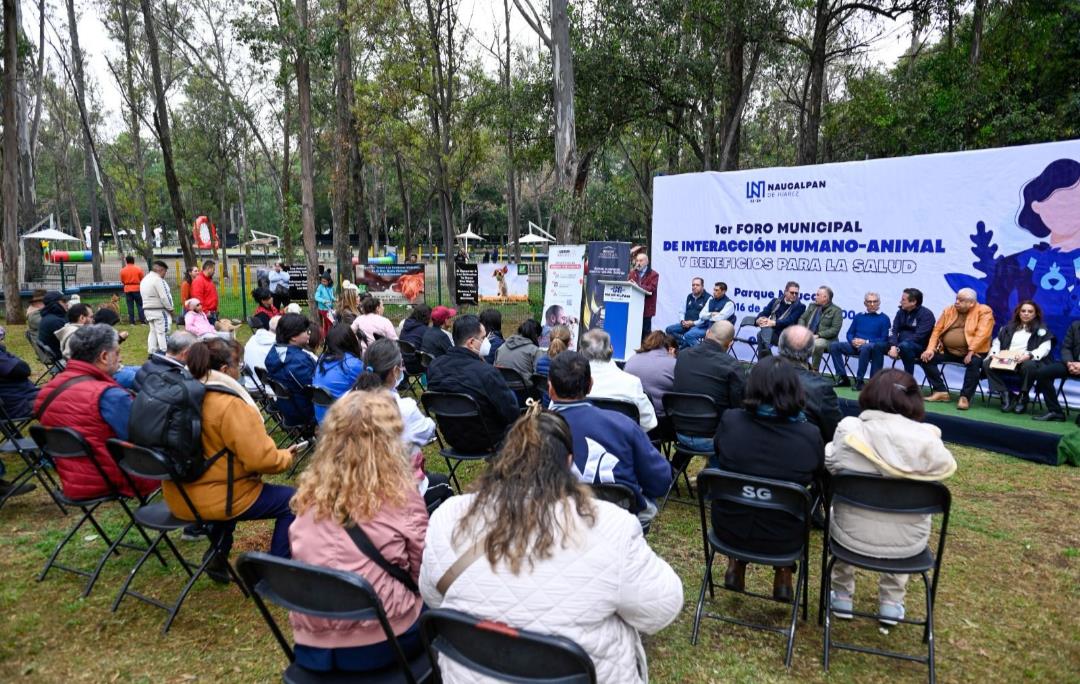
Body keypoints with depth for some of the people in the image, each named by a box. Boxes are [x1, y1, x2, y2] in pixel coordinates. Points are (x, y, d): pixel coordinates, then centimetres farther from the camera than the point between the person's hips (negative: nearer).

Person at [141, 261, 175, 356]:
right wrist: (170, 309, -10)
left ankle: (152, 352, 13)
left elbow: (146, 297, 14)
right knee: (162, 332, -7)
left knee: (153, 331, 13)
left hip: (147, 309, 9)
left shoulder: (144, 280, 14)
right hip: (159, 311, -9)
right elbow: (164, 297, -20)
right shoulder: (158, 280, -17)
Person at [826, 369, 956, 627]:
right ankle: (891, 603, 38)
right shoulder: (925, 438, -17)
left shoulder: (848, 430, -17)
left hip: (852, 535, 0)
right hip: (906, 542, 1)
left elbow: (829, 466, 1)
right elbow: (947, 467, 4)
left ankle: (842, 597, 38)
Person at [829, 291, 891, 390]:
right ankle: (842, 378, -15)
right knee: (834, 345, -19)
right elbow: (849, 333, 17)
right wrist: (853, 341, -6)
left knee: (865, 347, -40)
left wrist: (866, 342, -14)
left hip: (873, 347, -5)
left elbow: (884, 340, -2)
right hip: (856, 346, 5)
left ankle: (859, 380, -29)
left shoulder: (884, 318, 7)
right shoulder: (858, 316, 19)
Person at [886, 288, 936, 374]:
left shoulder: (926, 314, -9)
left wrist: (898, 349, -26)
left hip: (920, 347, -6)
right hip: (901, 343, 6)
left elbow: (919, 336, -20)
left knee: (905, 346, -38)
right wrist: (893, 346, -23)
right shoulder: (901, 312, 9)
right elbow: (894, 330, -3)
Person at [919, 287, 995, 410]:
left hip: (971, 352, -5)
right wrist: (930, 349, -7)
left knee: (974, 362, -36)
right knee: (926, 357, -13)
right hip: (947, 350, 5)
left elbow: (982, 334, -17)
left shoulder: (984, 311, -5)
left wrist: (971, 352, -29)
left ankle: (965, 397, -22)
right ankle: (941, 391, -6)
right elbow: (937, 330, 7)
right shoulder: (949, 310, 9)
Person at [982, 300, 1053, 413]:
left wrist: (1029, 355, -23)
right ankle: (1006, 395, -22)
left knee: (1029, 366, -40)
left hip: (1027, 361, -3)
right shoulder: (1008, 327, 23)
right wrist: (994, 353, -8)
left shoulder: (1041, 329, 12)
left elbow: (1045, 348, -3)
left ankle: (1022, 397, -19)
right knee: (987, 364, -26)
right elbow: (997, 342, 16)